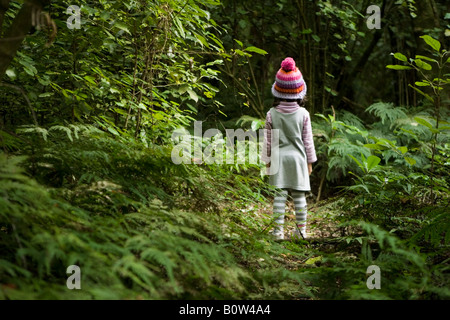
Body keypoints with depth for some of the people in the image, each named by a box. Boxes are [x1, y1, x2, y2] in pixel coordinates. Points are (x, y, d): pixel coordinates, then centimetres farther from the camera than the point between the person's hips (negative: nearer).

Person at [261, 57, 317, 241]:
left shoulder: (272, 114, -5)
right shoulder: (303, 114, -6)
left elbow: (268, 140, 1)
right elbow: (307, 140, 1)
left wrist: (267, 160, 12)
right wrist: (310, 161, 10)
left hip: (278, 158, 0)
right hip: (298, 158, 0)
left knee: (280, 194, 2)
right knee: (299, 195, 7)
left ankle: (279, 230, 0)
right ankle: (301, 229, 14)